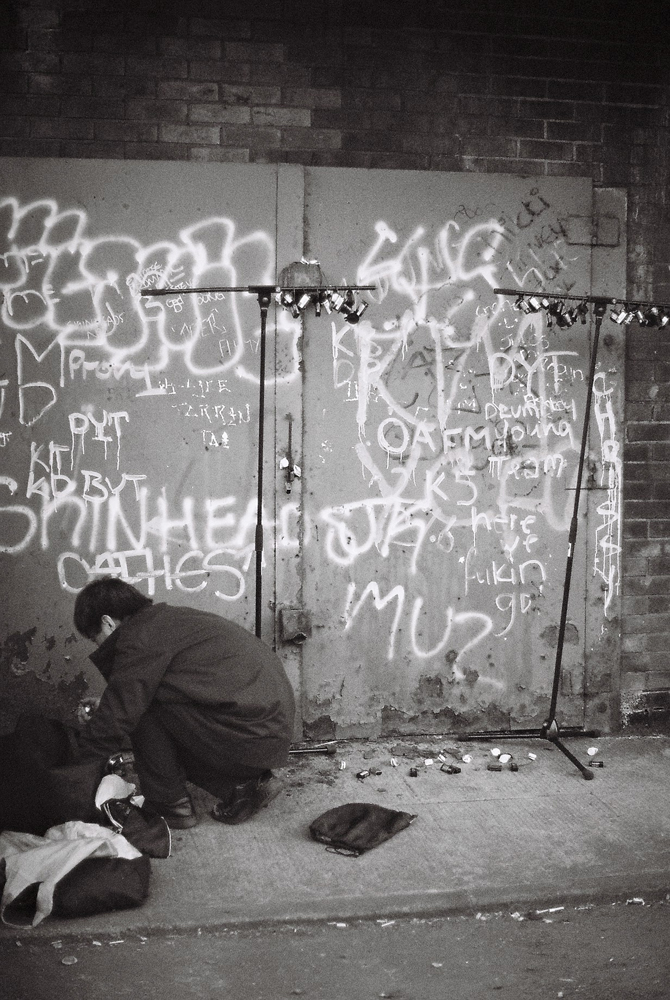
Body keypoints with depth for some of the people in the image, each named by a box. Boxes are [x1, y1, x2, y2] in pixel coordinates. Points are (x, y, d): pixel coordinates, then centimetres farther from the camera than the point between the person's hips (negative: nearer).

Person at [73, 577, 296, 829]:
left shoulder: (141, 636, -9)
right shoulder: (171, 618, 19)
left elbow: (114, 719, -9)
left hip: (250, 738, -10)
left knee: (145, 706, -4)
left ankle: (170, 802, 5)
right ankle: (241, 781, 16)